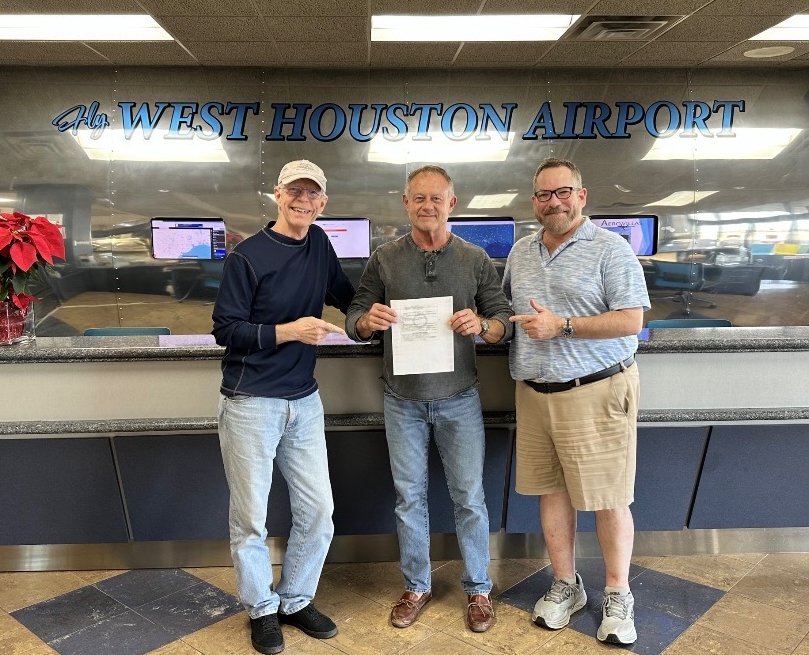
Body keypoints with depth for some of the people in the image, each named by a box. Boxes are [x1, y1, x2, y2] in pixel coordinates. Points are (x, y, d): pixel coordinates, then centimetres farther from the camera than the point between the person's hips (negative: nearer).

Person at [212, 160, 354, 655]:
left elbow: (347, 296, 21)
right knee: (251, 517, 7)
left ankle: (297, 600, 31)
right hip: (251, 405, -5)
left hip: (304, 401, 5)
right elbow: (225, 329, -11)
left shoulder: (318, 244, 7)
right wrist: (288, 331, -21)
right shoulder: (248, 256, -10)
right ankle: (262, 610, 29)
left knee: (318, 511, 9)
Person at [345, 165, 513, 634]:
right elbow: (354, 323, 2)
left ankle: (479, 589, 27)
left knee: (470, 497, 8)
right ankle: (416, 587, 31)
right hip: (403, 400, 1)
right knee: (410, 497, 12)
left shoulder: (476, 259, -1)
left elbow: (506, 322, 0)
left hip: (459, 398, 0)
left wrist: (482, 325, -22)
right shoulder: (384, 259, 0)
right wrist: (368, 321, -21)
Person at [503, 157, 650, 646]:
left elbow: (631, 321, -13)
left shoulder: (610, 249, -6)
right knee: (551, 492, 12)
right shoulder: (520, 252, 13)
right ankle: (566, 585, 29)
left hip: (596, 392, -5)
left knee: (608, 498, 3)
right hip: (534, 395, 6)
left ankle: (618, 595, 22)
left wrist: (560, 325, -18)